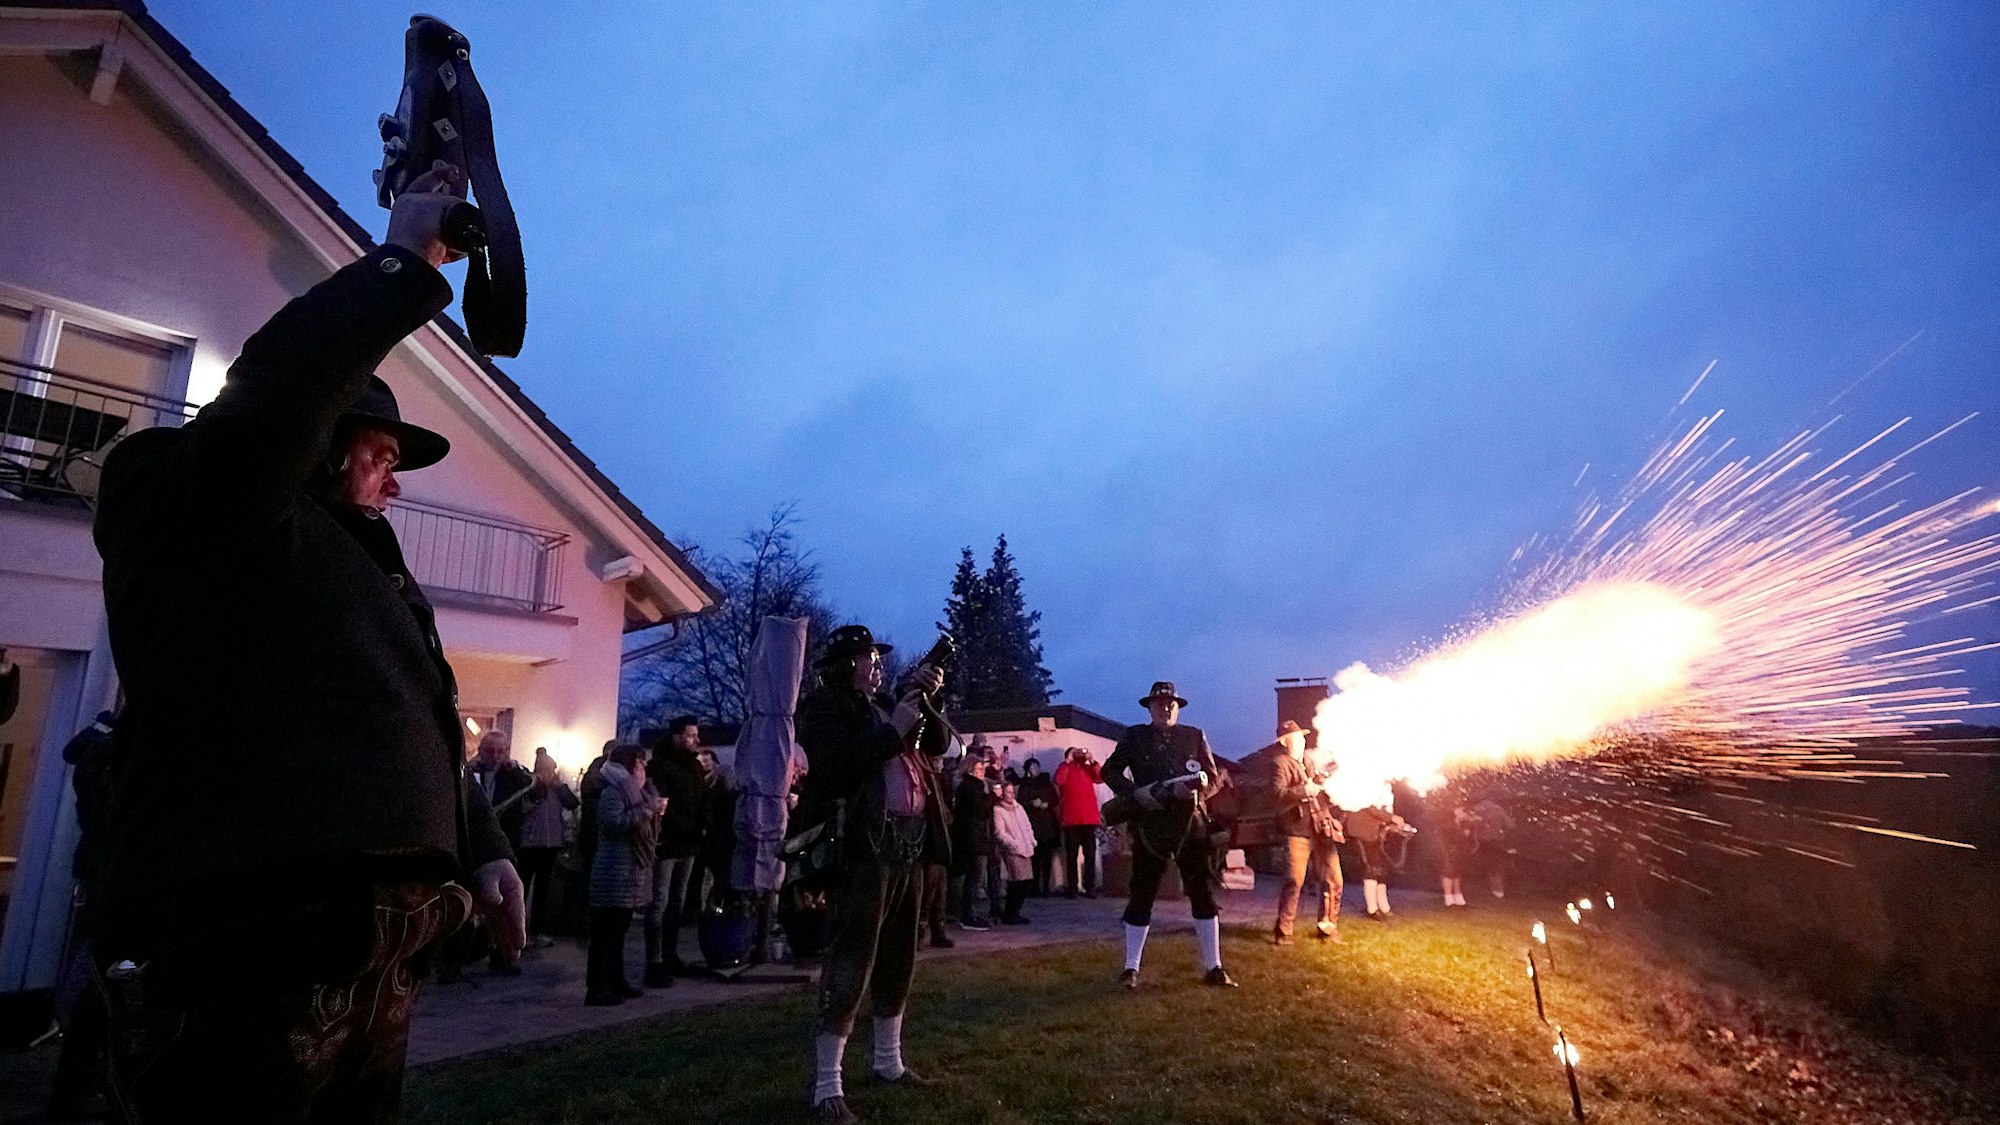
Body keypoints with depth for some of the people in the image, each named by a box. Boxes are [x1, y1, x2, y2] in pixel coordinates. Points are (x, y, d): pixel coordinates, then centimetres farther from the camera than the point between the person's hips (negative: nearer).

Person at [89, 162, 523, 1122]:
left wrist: (481, 852, 13)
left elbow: (429, 731, 24)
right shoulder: (190, 513, 1)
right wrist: (405, 262, -11)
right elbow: (273, 390, -20)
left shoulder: (371, 568, 25)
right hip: (253, 945, -8)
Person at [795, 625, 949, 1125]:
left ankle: (889, 1062, 30)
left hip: (907, 846, 8)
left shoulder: (886, 705, 19)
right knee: (850, 965, -7)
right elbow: (835, 767, -20)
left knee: (898, 961, 16)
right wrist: (892, 730, -17)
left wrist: (923, 701, 2)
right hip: (863, 846, -8)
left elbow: (937, 742, 18)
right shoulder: (823, 706, -4)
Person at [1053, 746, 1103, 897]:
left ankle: (1090, 887, 6)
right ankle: (1072, 888, 3)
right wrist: (1068, 761, -10)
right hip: (1071, 820, -2)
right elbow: (1058, 780, -13)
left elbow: (1101, 778, -2)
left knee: (1090, 854, 2)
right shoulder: (1065, 769, 7)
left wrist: (1092, 760, -8)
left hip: (1089, 819, 2)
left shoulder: (1088, 768, 15)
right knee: (1072, 855, 0)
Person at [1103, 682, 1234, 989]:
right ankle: (1131, 968, 14)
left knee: (1204, 894, 3)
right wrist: (1137, 792, -11)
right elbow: (1109, 771, 5)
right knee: (1141, 895, 4)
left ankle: (1213, 968, 13)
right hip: (1150, 827, -1)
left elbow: (1214, 778, 9)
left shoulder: (1195, 736, 10)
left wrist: (1194, 786, -13)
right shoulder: (1134, 737, 6)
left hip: (1190, 824, 1)